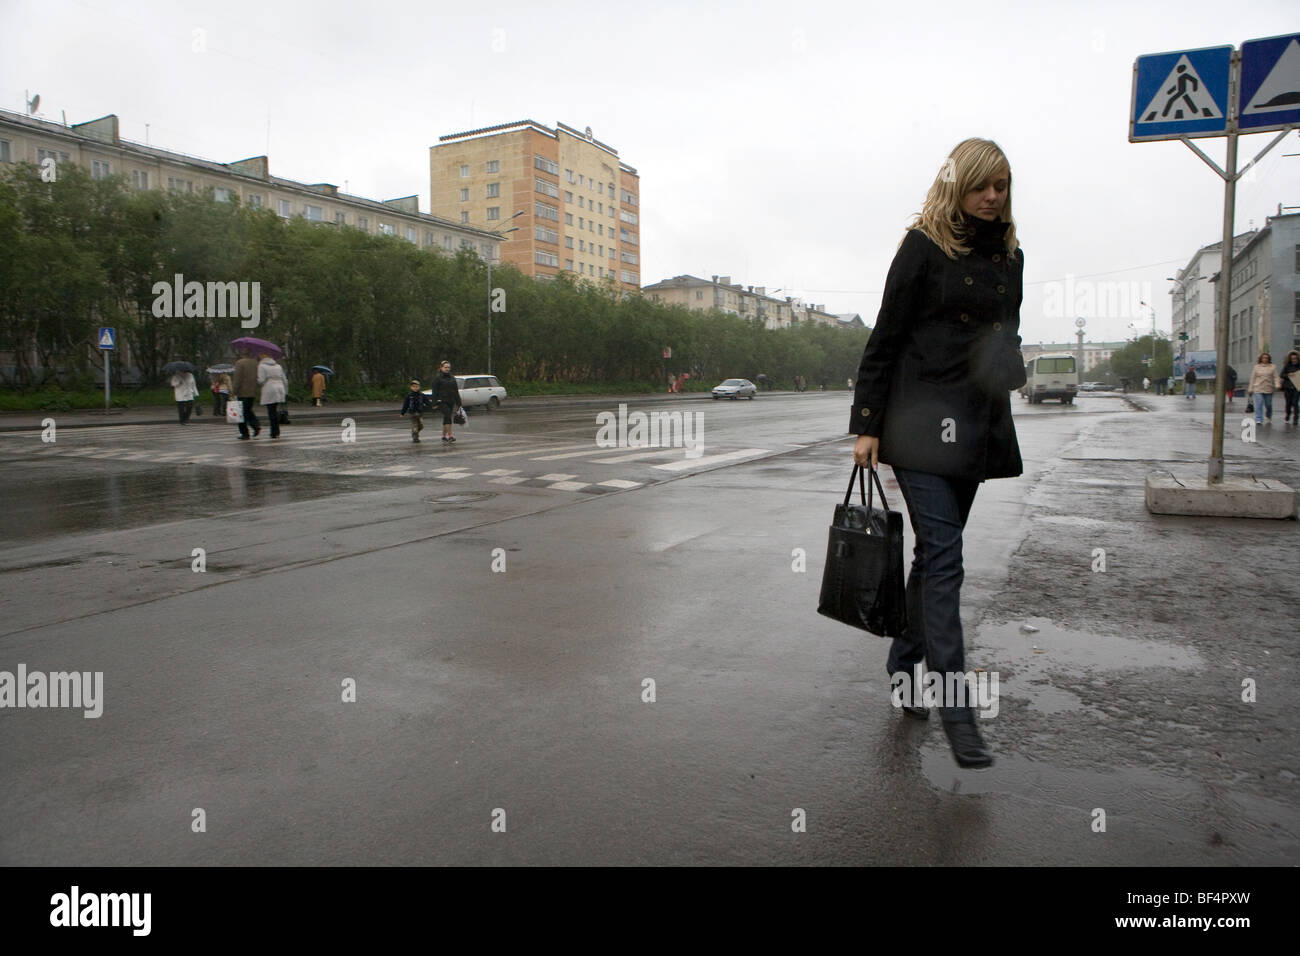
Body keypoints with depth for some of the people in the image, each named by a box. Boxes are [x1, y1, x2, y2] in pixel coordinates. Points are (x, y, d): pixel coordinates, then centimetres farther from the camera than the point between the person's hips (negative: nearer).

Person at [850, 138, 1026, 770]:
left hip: (977, 426, 6)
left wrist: (1000, 408, 13)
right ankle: (956, 709, -8)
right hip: (922, 419, -6)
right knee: (943, 557, -11)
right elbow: (885, 337, -5)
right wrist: (866, 424, -9)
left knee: (935, 553, 12)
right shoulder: (924, 245, -3)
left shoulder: (1008, 254, 15)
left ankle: (905, 663, 28)